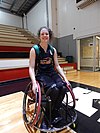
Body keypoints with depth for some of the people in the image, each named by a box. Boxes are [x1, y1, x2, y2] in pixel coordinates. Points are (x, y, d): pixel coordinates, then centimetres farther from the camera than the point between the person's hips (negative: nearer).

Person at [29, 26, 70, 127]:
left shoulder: (53, 50, 5)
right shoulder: (34, 49, -7)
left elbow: (57, 66, 7)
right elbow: (31, 68, -11)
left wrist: (65, 78, 0)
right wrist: (34, 83, -25)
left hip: (52, 73, 5)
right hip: (41, 74, -4)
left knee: (63, 87, -22)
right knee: (54, 89, -29)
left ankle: (54, 113, 2)